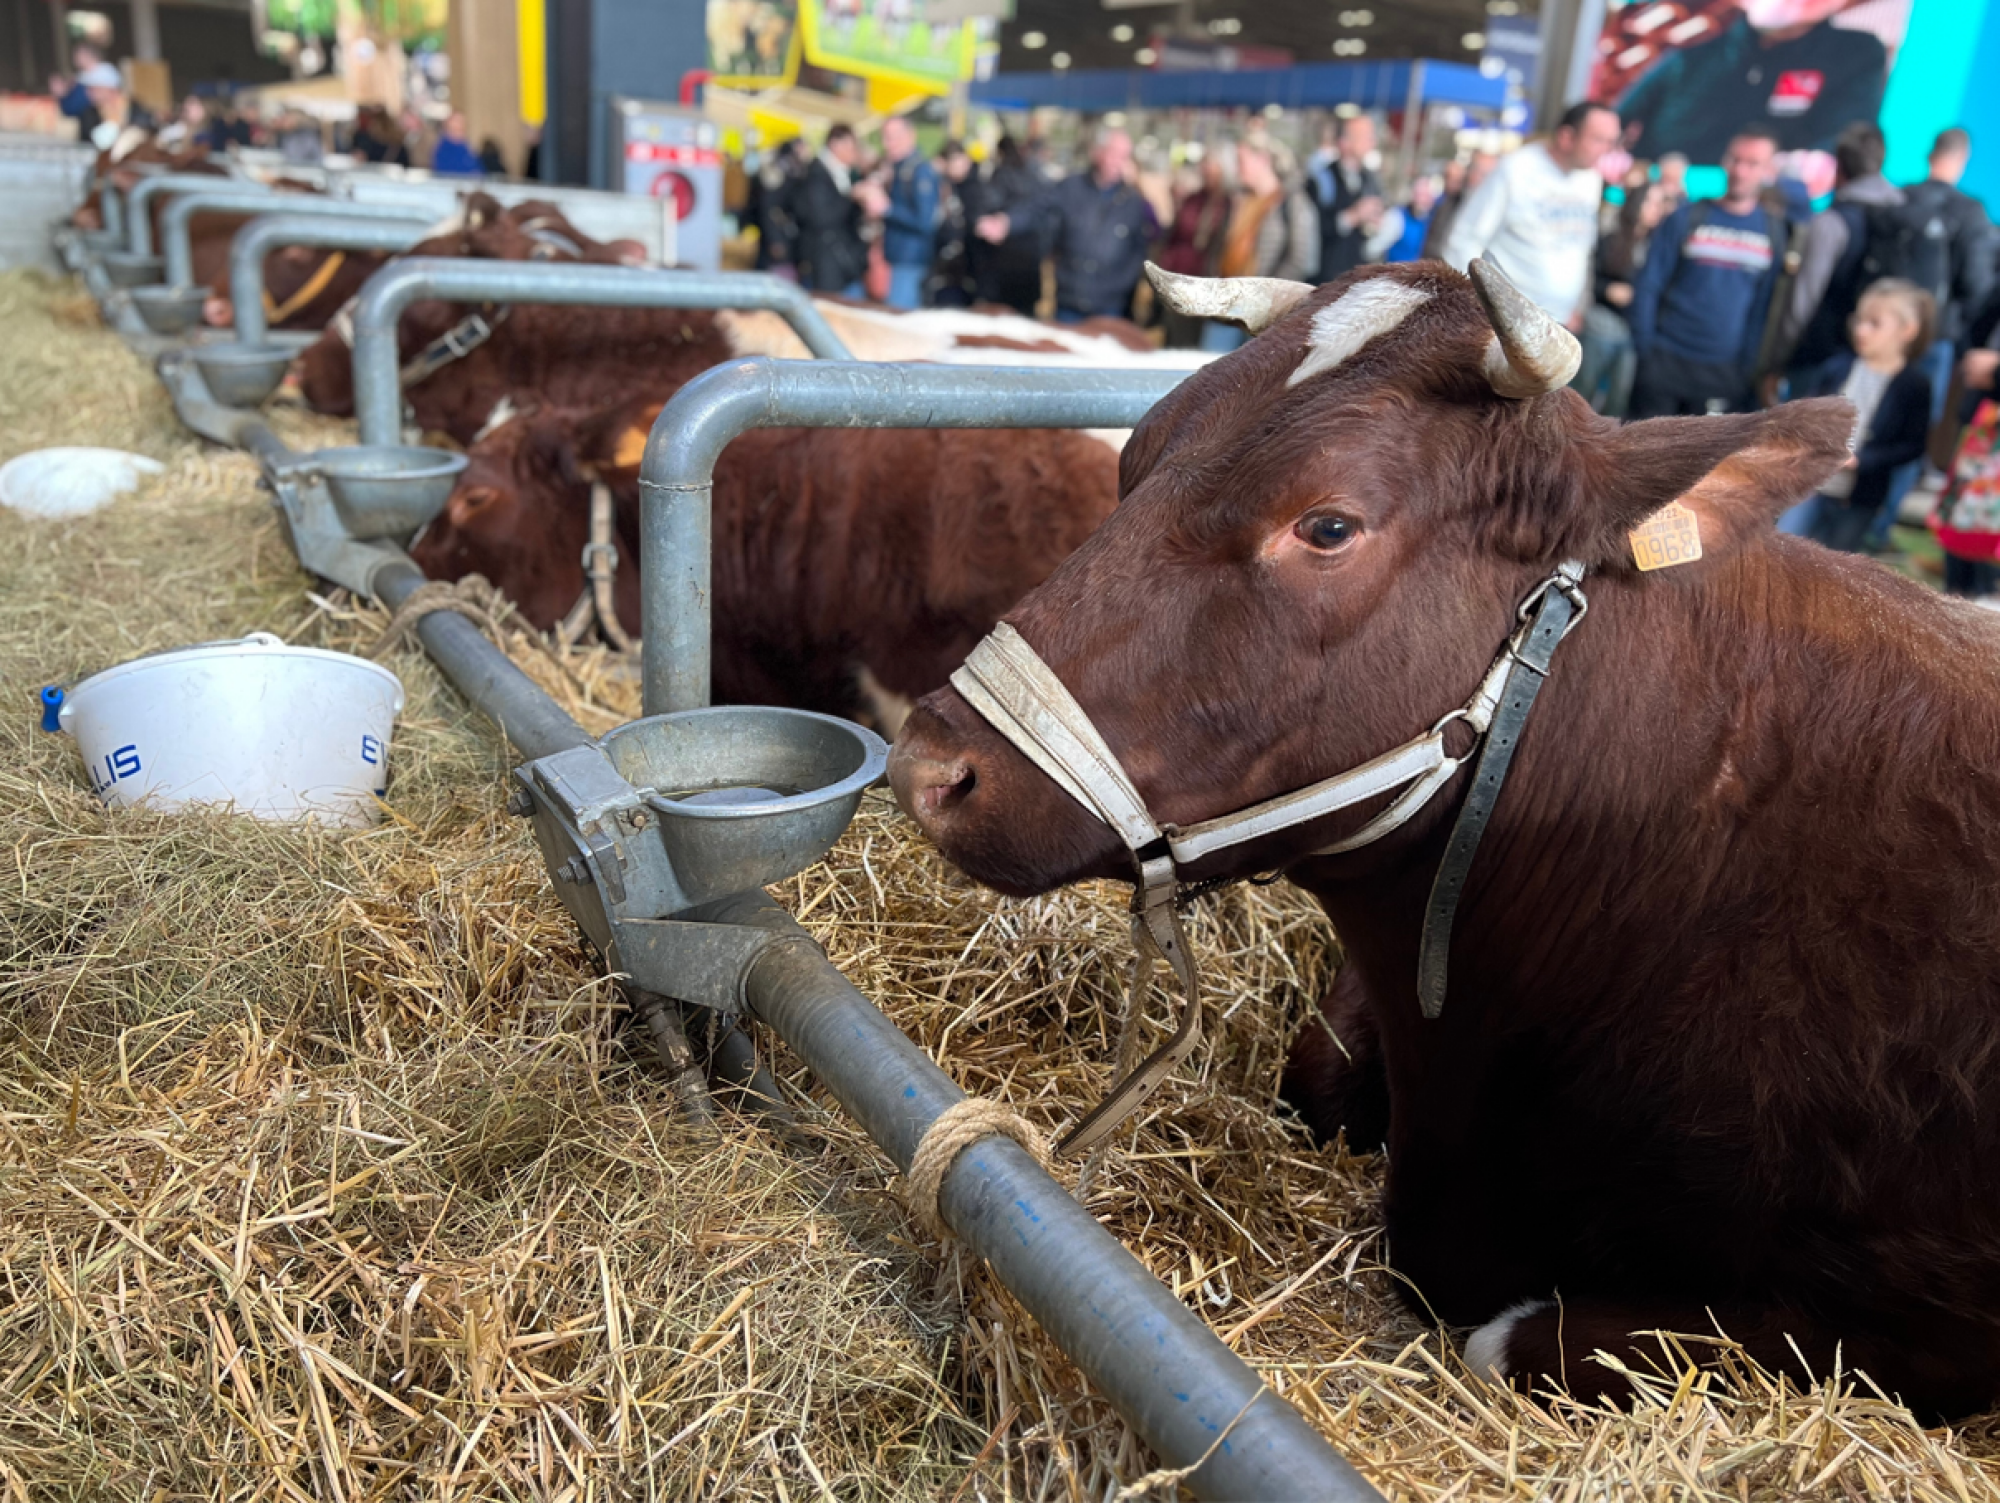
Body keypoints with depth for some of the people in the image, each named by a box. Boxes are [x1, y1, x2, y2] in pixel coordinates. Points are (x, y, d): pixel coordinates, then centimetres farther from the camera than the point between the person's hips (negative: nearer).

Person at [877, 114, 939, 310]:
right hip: (895, 258, 9)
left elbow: (924, 220, -21)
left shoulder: (920, 171, -14)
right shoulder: (895, 168, 15)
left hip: (910, 263, -9)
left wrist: (887, 208, -22)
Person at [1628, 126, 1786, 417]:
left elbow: (1771, 304, 6)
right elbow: (1647, 287, 1)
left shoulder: (1776, 231, 6)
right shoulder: (1687, 218, 2)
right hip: (1665, 363, -1)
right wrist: (1643, 350, -5)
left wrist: (1752, 367, 0)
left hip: (1726, 373, 1)